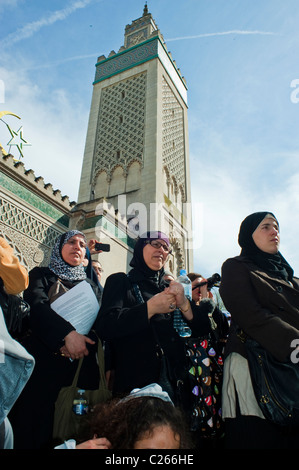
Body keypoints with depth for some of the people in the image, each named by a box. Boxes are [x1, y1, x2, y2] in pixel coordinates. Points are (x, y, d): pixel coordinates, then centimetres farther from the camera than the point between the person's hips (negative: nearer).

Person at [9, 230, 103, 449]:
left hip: (77, 368, 2)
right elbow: (35, 305, -10)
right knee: (32, 425, -3)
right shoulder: (41, 275, 9)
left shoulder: (90, 285, 18)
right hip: (42, 365, -2)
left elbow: (98, 323, 7)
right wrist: (67, 334, -24)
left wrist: (82, 340, -14)